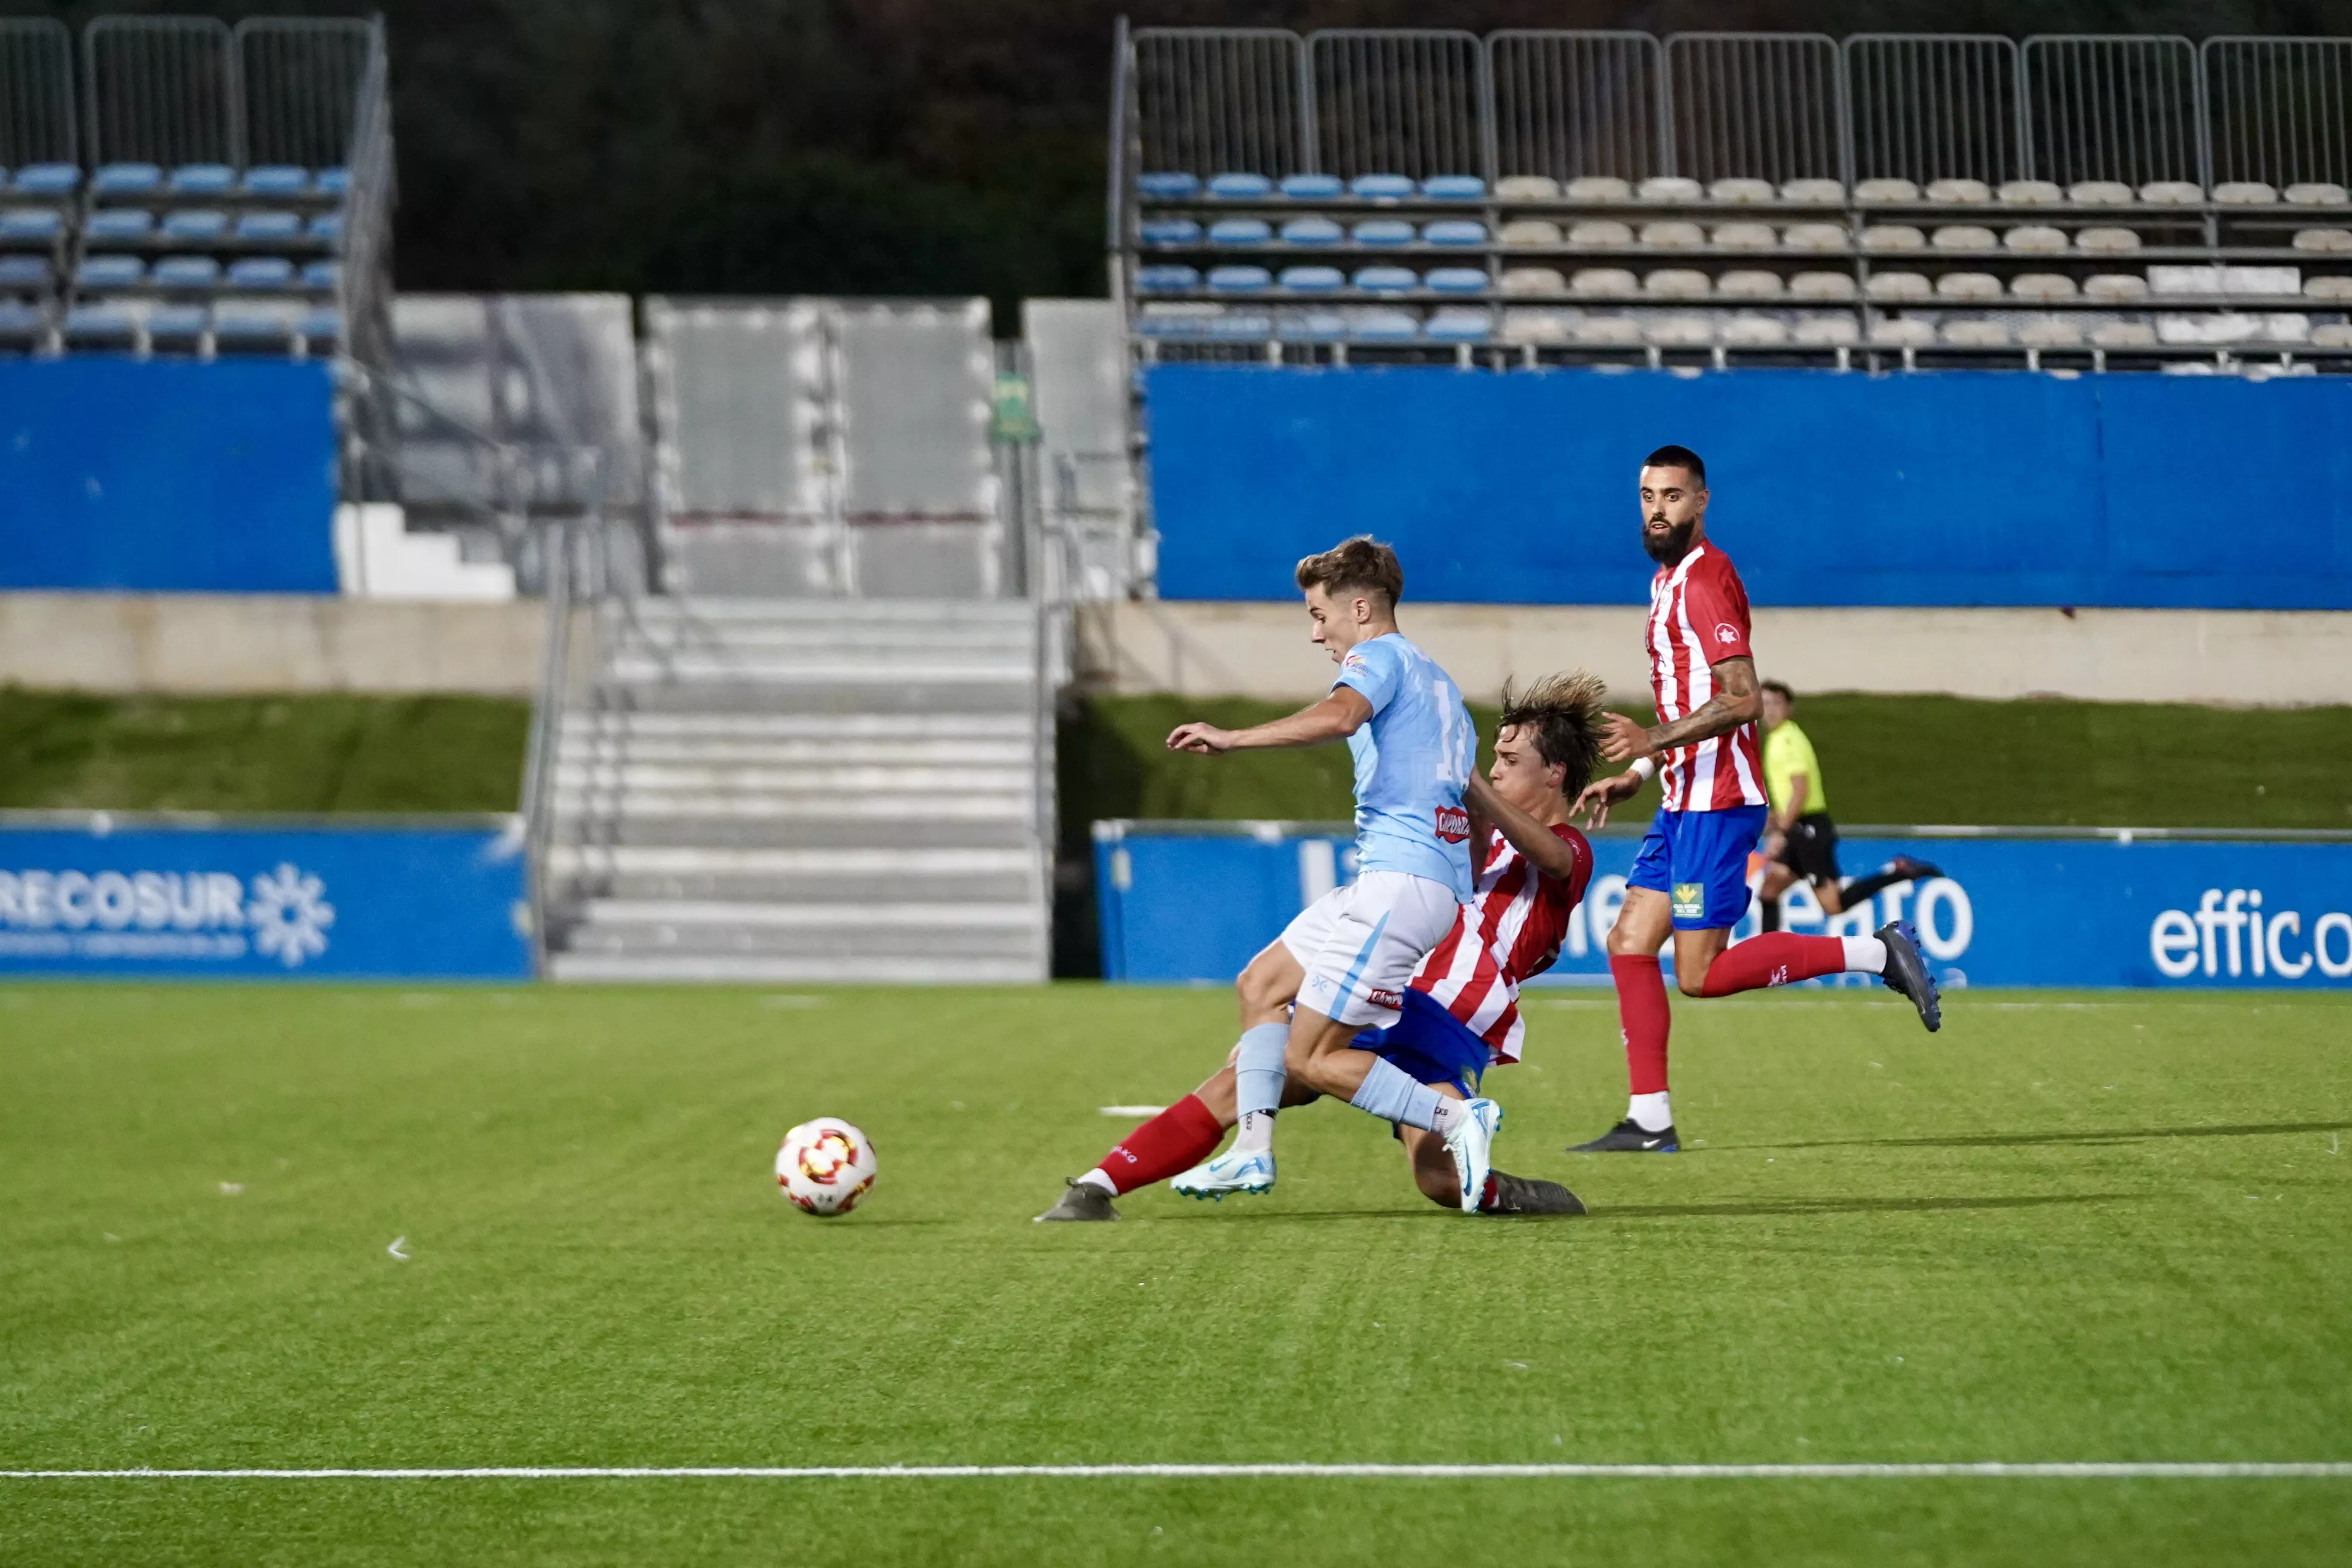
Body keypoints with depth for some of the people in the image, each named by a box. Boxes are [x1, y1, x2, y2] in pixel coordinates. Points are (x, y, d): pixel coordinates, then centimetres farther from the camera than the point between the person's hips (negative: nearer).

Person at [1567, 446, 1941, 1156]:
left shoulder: (1705, 579, -13)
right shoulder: (1669, 580, 17)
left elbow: (1743, 701, -22)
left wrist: (1654, 740, -27)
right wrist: (1635, 773, 23)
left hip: (1717, 801, -10)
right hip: (1683, 800, 10)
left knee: (1700, 975, -10)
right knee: (1629, 943, 4)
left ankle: (1874, 951, -3)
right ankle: (1649, 1121, 5)